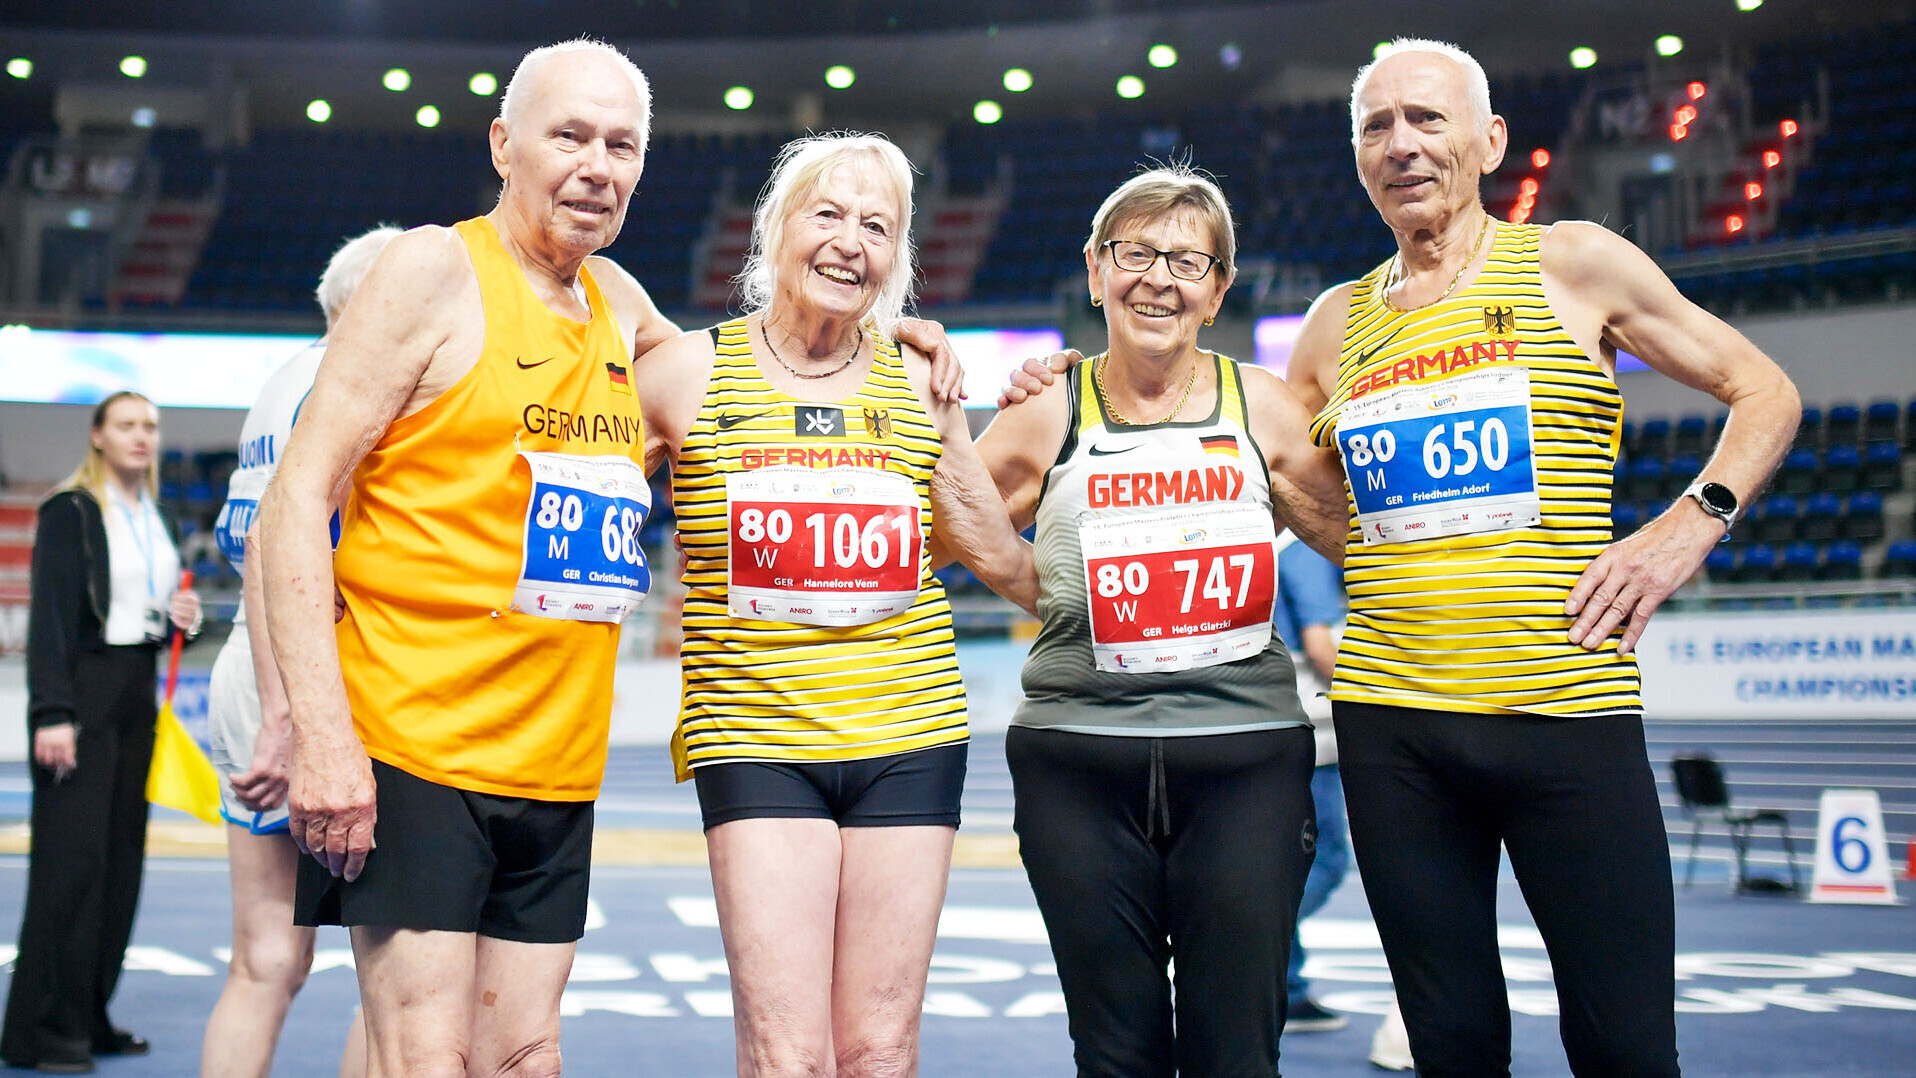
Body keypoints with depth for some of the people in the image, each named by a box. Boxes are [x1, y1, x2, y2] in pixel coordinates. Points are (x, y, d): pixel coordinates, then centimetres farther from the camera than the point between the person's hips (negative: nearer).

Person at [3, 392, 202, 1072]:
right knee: (70, 857, -9)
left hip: (137, 696, 7)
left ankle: (89, 1017, 14)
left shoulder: (158, 520, 15)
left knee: (121, 857, 7)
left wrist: (182, 618, 0)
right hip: (83, 691, -7)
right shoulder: (69, 511, -7)